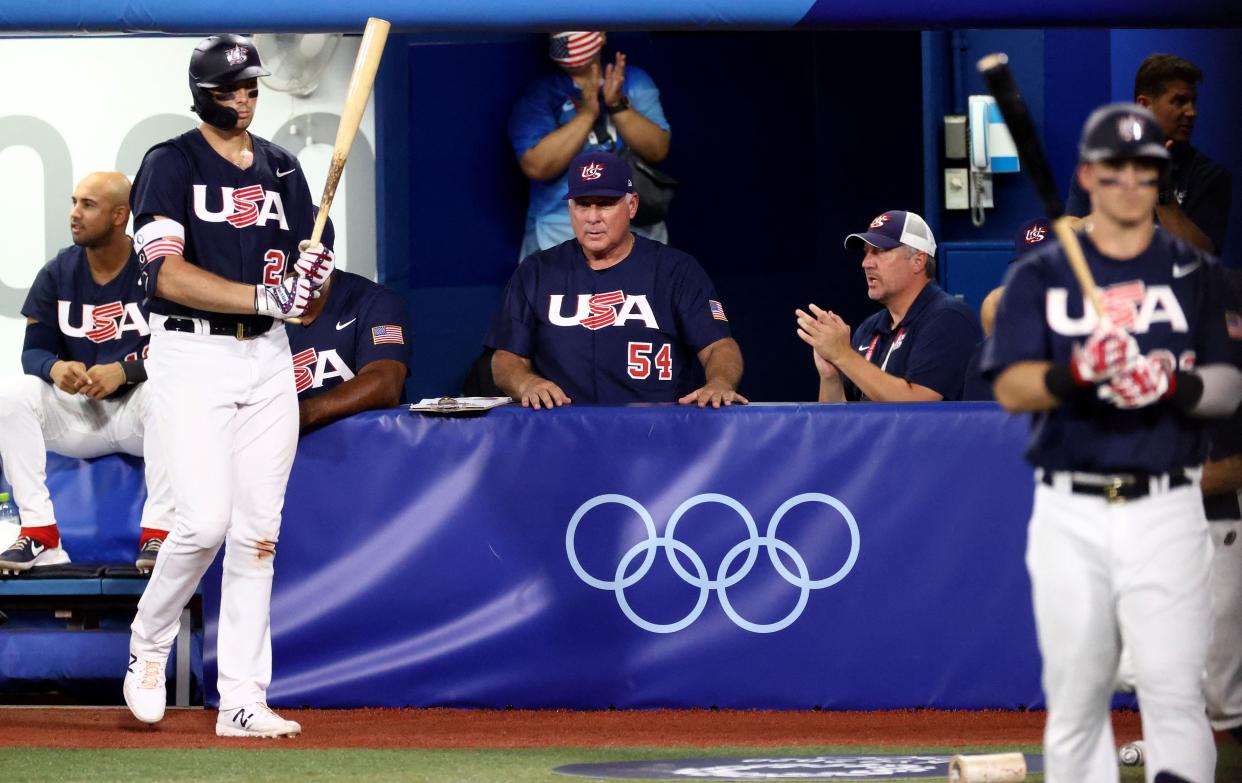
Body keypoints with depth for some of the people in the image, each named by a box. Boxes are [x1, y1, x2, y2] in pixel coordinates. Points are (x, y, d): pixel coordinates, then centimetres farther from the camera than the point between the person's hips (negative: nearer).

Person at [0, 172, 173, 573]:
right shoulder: (58, 273, 2)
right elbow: (33, 350, 0)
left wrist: (124, 371, -31)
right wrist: (55, 368, -25)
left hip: (138, 407, -4)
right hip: (78, 414, 4)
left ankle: (158, 533, -34)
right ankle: (40, 535, -23)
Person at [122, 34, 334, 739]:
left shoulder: (282, 170, 13)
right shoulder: (171, 166, -3)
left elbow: (303, 299, 11)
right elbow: (167, 274, -16)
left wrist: (313, 277, -13)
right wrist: (265, 295, -24)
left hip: (268, 361, 5)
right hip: (191, 357, -5)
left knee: (258, 533, 1)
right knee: (205, 521, -15)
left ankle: (244, 701, 2)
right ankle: (149, 645, 11)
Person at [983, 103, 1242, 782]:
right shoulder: (1038, 277, 8)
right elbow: (1012, 389, -5)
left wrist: (1178, 386, -20)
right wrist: (1072, 374, -26)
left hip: (1164, 514, -1)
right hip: (1069, 516, 1)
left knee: (1173, 688, -13)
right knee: (1073, 697, 4)